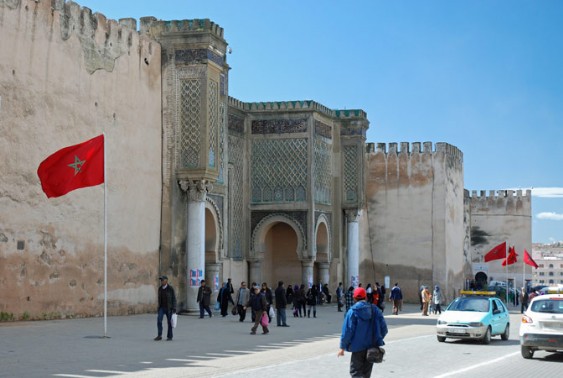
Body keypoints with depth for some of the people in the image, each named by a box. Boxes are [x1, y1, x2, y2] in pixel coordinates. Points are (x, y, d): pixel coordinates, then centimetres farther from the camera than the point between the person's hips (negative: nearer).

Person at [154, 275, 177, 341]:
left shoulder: (170, 288, -11)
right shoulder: (160, 288, 3)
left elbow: (174, 299, -9)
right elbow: (159, 298, 11)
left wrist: (174, 309, -14)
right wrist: (159, 308, 13)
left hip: (169, 308, -4)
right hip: (162, 308, 4)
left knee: (169, 322, 1)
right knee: (159, 320, -12)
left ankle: (169, 336, 13)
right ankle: (159, 336, -10)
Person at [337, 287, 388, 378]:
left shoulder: (352, 311, -10)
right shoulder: (374, 309, 2)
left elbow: (347, 331, -11)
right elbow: (383, 328, 3)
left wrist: (342, 347, -3)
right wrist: (378, 340, 17)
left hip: (358, 347, -5)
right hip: (373, 347, 5)